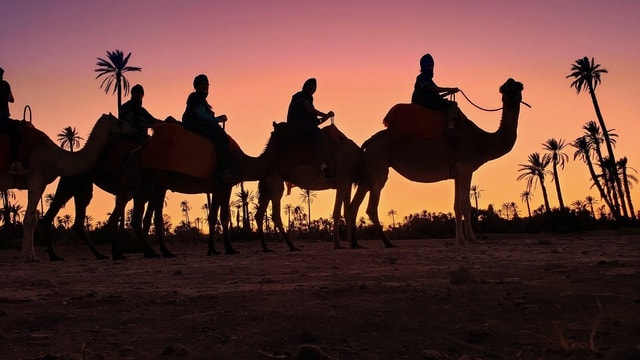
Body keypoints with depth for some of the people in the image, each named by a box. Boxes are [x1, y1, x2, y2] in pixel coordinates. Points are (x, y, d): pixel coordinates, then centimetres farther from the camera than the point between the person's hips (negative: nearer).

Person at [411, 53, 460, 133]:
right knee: (453, 104, -17)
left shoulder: (427, 79, 26)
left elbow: (436, 95, 24)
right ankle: (450, 125, -37)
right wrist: (451, 89, -12)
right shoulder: (422, 77, -5)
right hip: (425, 102, -10)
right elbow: (434, 89, -16)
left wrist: (449, 93, 14)